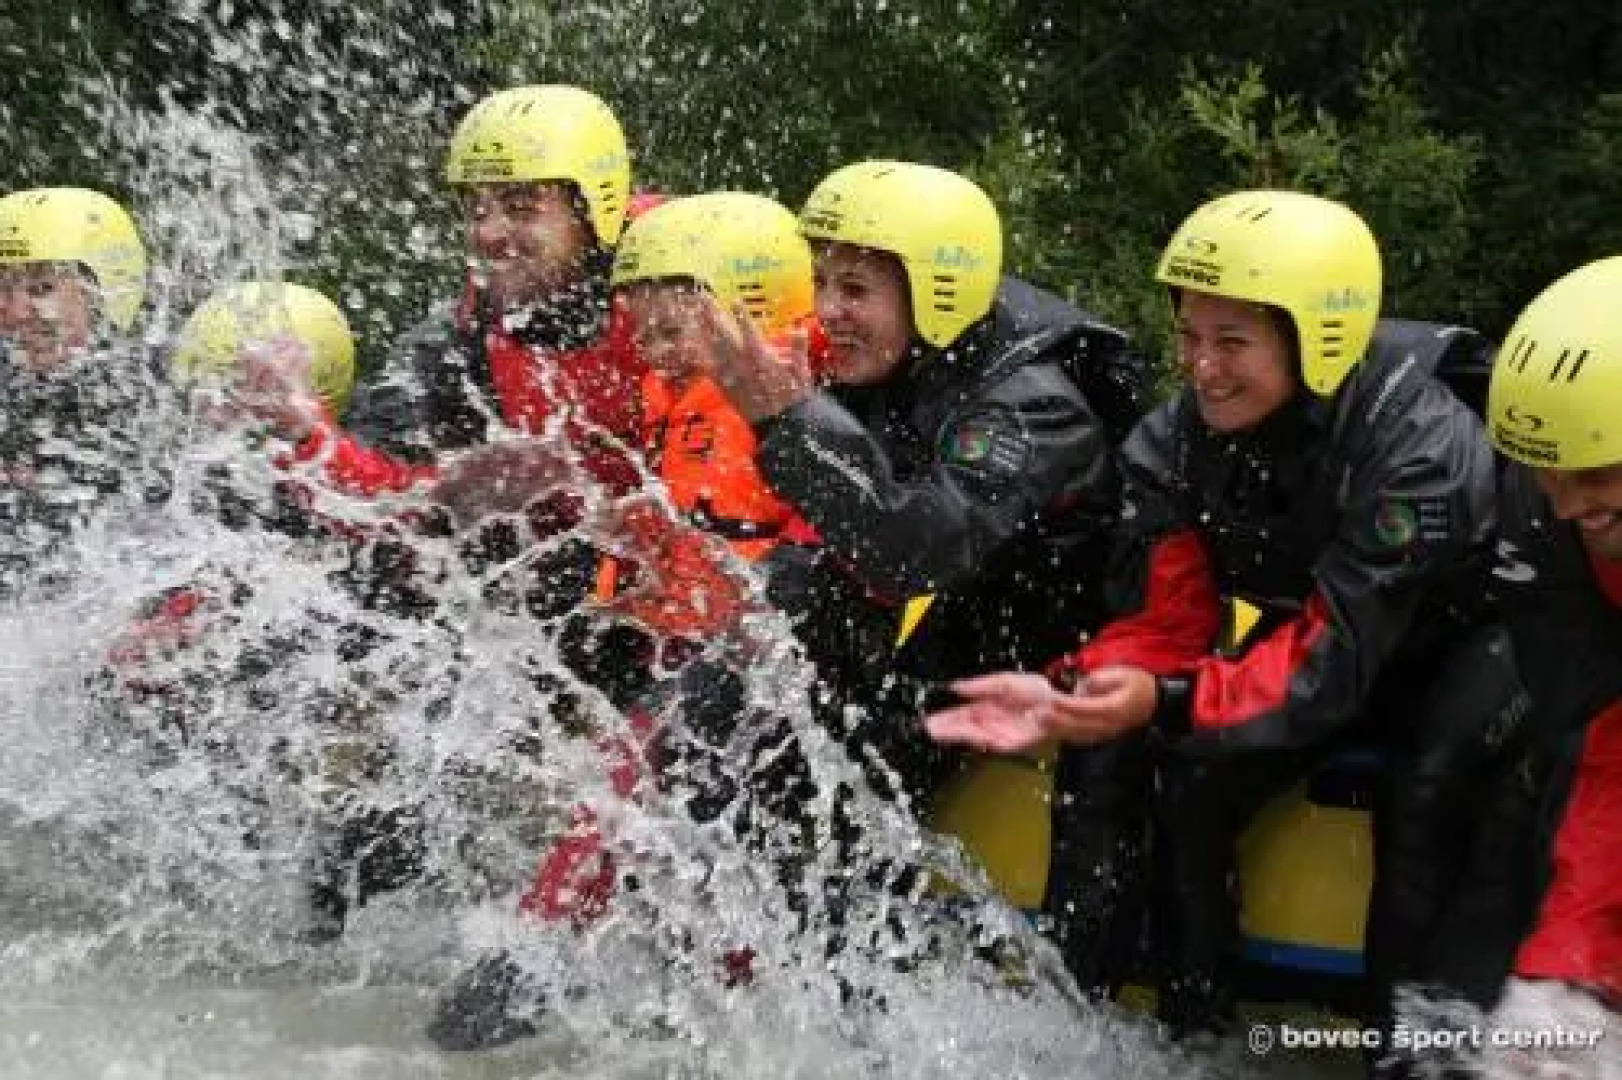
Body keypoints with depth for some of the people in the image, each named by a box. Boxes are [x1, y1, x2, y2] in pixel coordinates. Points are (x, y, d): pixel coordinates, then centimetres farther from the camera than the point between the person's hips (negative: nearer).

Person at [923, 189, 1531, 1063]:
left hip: (1460, 645, -5)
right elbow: (1162, 622, -16)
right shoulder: (1182, 437, -14)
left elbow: (1336, 655, -38)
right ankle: (1190, 1032, -8)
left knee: (1427, 791, -34)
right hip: (1311, 631, 5)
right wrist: (1065, 692, -37)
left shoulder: (1419, 443, -31)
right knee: (1191, 769, -18)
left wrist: (1167, 700, -53)